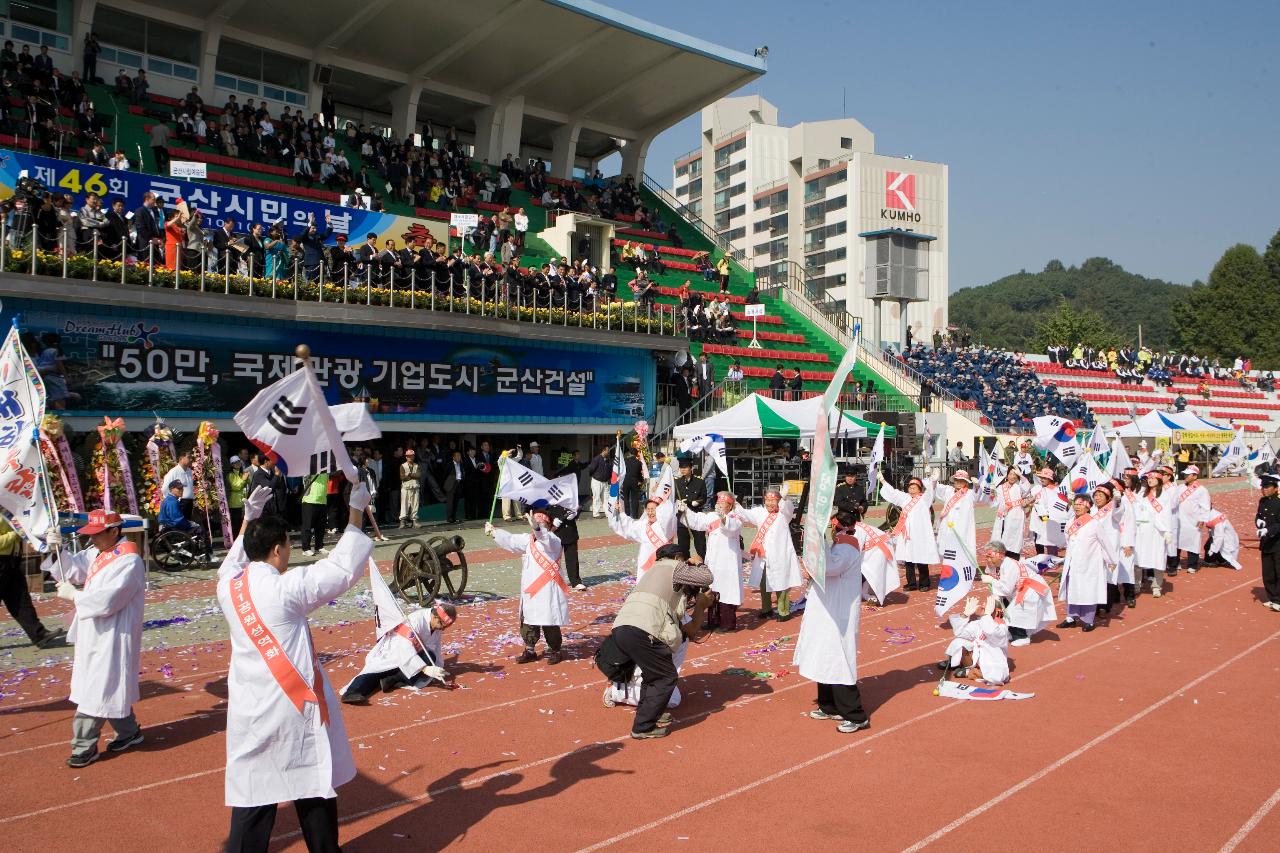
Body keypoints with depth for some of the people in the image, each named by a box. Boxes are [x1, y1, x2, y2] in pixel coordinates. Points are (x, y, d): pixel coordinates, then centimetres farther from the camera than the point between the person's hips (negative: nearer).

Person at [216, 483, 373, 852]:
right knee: (315, 785, 12)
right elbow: (344, 567, -11)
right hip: (295, 703, -5)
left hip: (248, 707, 5)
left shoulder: (227, 586, -1)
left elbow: (234, 561, 23)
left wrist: (248, 518, 24)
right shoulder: (287, 587, -17)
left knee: (252, 789, 10)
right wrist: (356, 512, -3)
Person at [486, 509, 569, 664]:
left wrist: (535, 526, -51)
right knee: (528, 622, 14)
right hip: (530, 591, 8)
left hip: (548, 593, -8)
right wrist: (494, 532, 27)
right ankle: (530, 651, 28)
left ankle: (554, 651, 17)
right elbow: (510, 540, 24)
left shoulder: (553, 540, -12)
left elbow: (545, 538, -35)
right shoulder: (528, 539, 13)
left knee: (550, 624, 0)